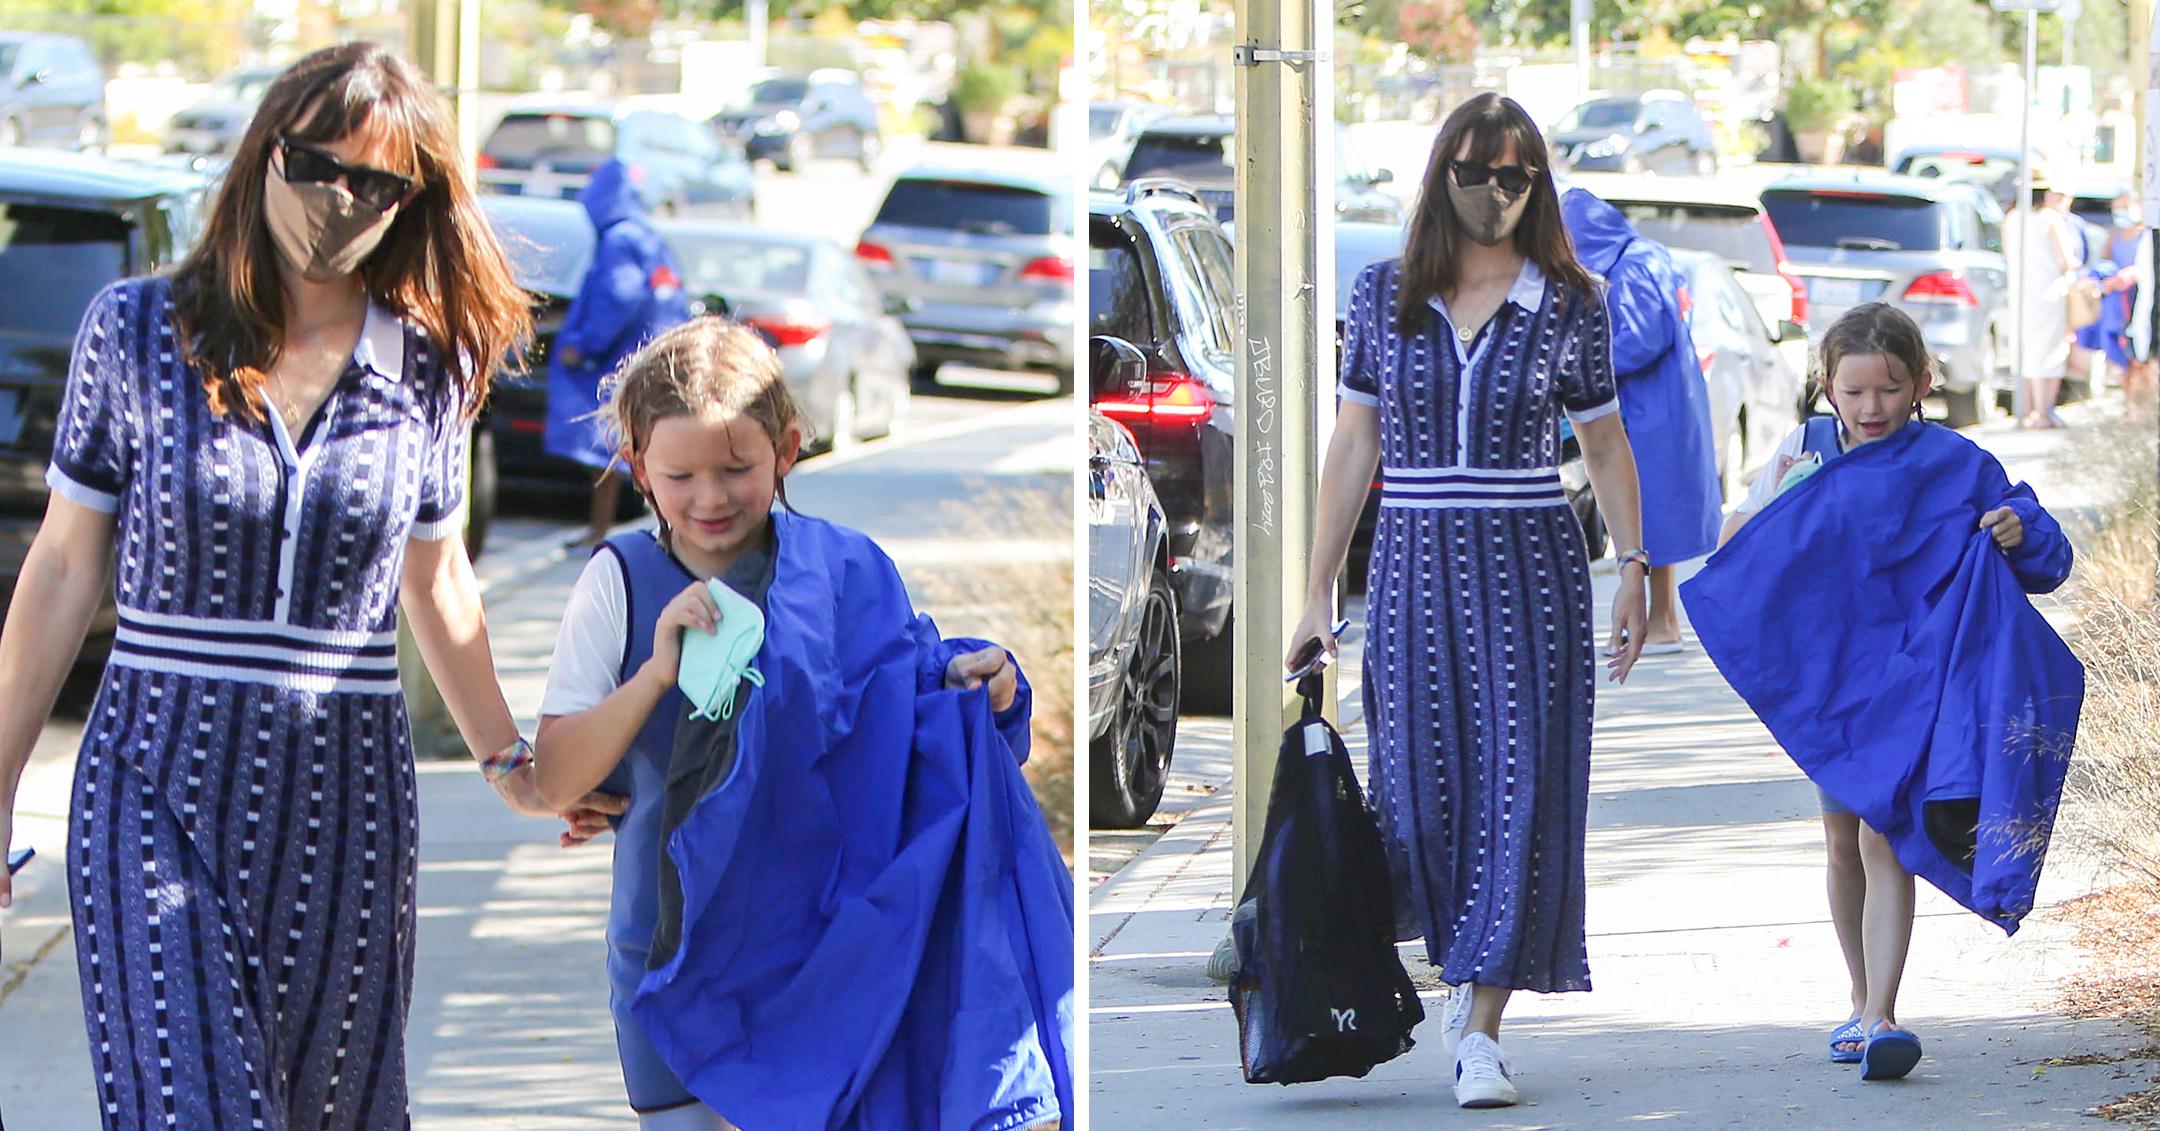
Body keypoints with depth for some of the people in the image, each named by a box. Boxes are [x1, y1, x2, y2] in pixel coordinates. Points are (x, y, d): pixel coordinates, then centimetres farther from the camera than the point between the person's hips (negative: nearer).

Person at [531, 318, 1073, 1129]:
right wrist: (656, 673, -21)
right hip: (675, 937, 0)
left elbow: (902, 737, 4)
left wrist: (968, 690, -15)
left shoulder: (845, 572, -2)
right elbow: (554, 778, -10)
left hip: (821, 943, 1)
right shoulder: (622, 582, -6)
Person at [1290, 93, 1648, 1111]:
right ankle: (1464, 967, 27)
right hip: (1414, 569, 1)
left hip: (1531, 570, -1)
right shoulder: (1383, 296, 5)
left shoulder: (1568, 306, 2)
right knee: (1424, 788, 0)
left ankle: (1481, 1027, -5)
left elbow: (1606, 445, 9)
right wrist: (1319, 592, 6)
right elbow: (1354, 447, 8)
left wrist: (1633, 569, 0)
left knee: (1517, 789, -7)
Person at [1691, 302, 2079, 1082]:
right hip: (1827, 675, 4)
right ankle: (1863, 1004, 27)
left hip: (1910, 677, -4)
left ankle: (1881, 1019, -18)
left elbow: (2047, 561, -4)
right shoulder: (1807, 450, 3)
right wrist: (1782, 494, -14)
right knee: (1844, 845, 12)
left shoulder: (1954, 466, -5)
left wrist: (2023, 534, -25)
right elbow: (1733, 545, 3)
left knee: (1884, 841, -14)